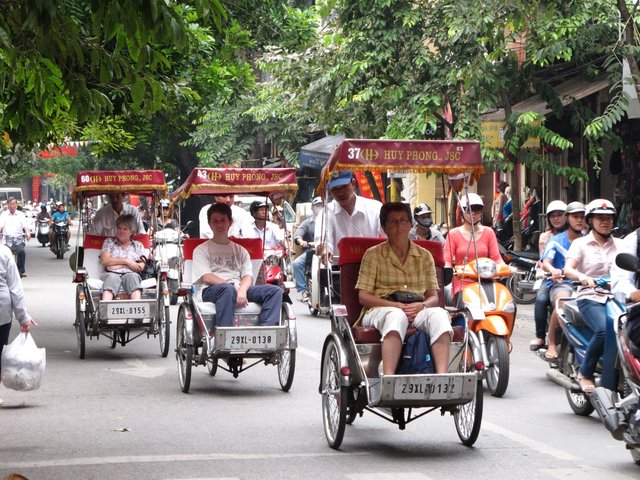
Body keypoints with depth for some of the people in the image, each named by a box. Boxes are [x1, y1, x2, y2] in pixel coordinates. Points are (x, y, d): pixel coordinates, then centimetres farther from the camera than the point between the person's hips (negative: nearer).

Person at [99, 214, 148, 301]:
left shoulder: (138, 245, 23)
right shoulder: (109, 242, 23)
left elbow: (141, 267, 7)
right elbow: (104, 260, 5)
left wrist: (118, 266, -1)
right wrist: (126, 261, -1)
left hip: (130, 274, 1)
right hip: (112, 274, -1)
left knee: (132, 277, -36)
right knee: (111, 278, -38)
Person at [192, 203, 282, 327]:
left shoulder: (240, 251, 26)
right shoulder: (201, 250, 14)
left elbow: (248, 276, 11)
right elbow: (206, 277, -2)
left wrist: (241, 290, -15)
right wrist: (233, 286, -16)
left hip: (241, 289, 4)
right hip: (212, 291, -4)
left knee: (275, 291, -20)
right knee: (227, 289, -41)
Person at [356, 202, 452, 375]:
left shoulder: (424, 256, 20)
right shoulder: (373, 255, 10)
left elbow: (433, 296, 14)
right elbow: (363, 296, 1)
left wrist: (422, 305, -12)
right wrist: (397, 305, -14)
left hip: (417, 311, 3)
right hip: (379, 311, -3)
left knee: (438, 314, -32)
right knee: (396, 316, -40)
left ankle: (442, 376, -48)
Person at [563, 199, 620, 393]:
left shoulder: (619, 244, 20)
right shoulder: (581, 243, 9)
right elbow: (568, 269, -7)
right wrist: (582, 277, -28)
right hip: (590, 298, -4)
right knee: (604, 330, -32)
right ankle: (585, 374, -14)